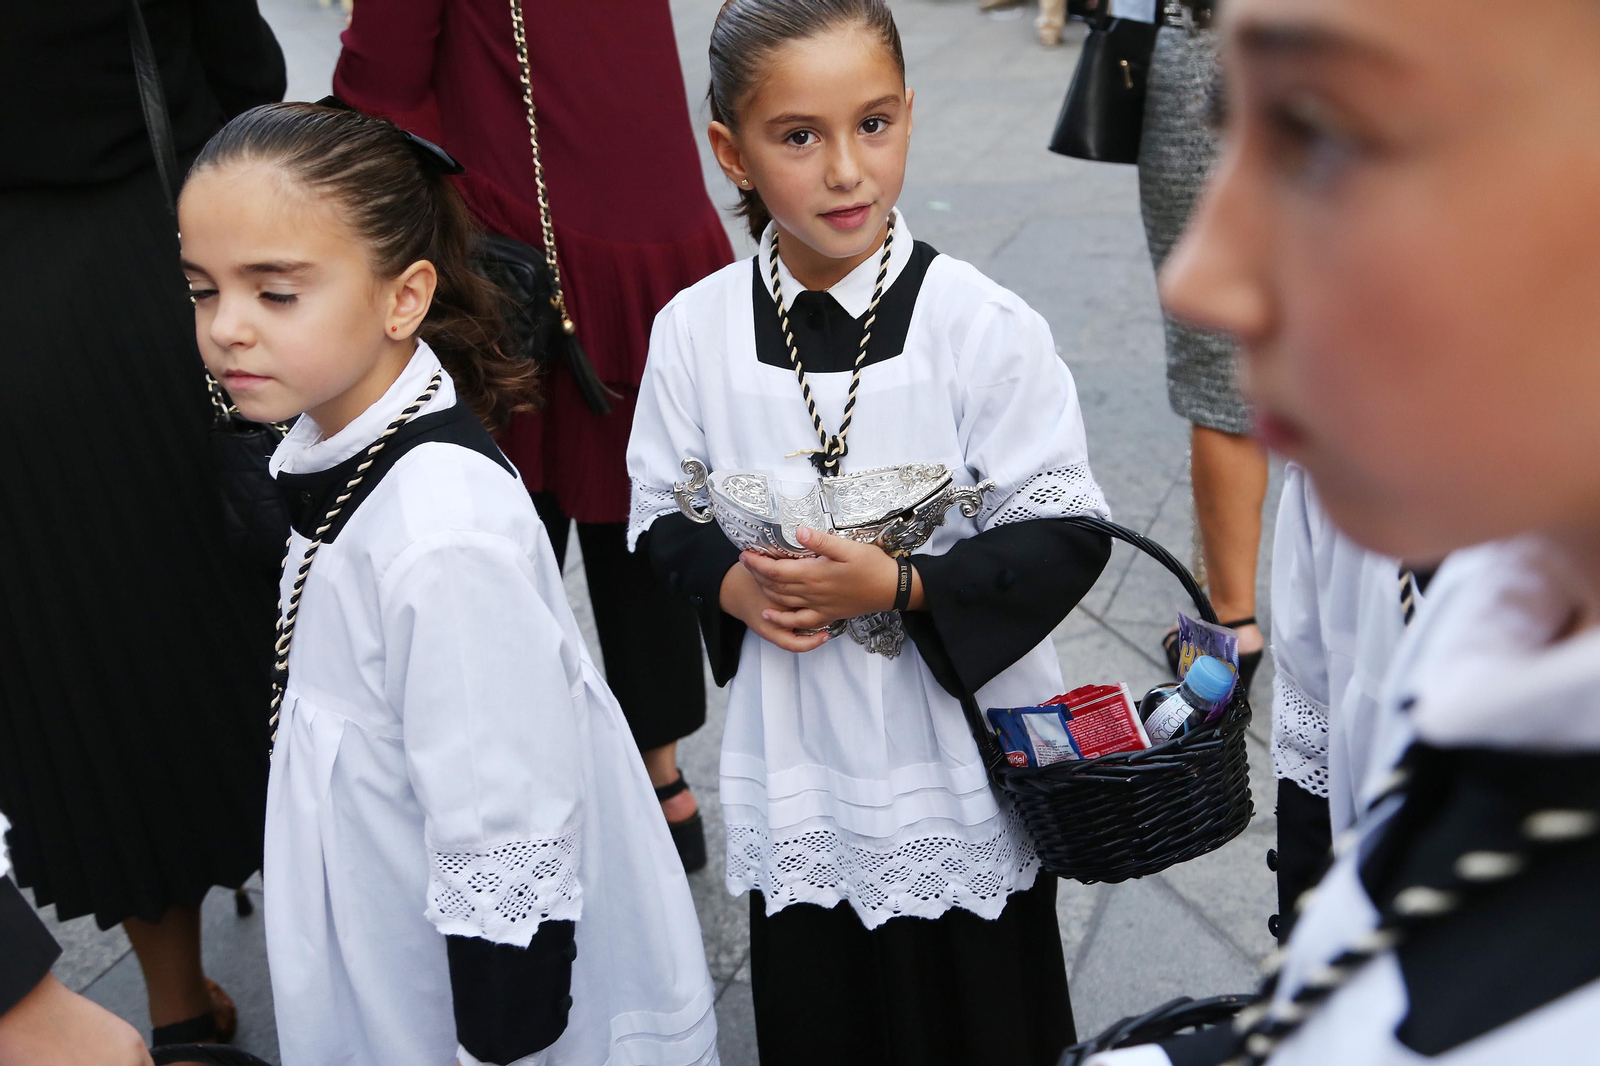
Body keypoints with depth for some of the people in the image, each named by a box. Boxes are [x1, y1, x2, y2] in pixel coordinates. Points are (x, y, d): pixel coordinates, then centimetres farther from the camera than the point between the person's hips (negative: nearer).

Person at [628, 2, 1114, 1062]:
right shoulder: (696, 331, -6)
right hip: (796, 780, 3)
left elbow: (1065, 534, -12)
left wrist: (900, 587, -23)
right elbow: (663, 516, 6)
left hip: (966, 769, -2)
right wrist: (731, 583, -14)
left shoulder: (982, 324, -15)